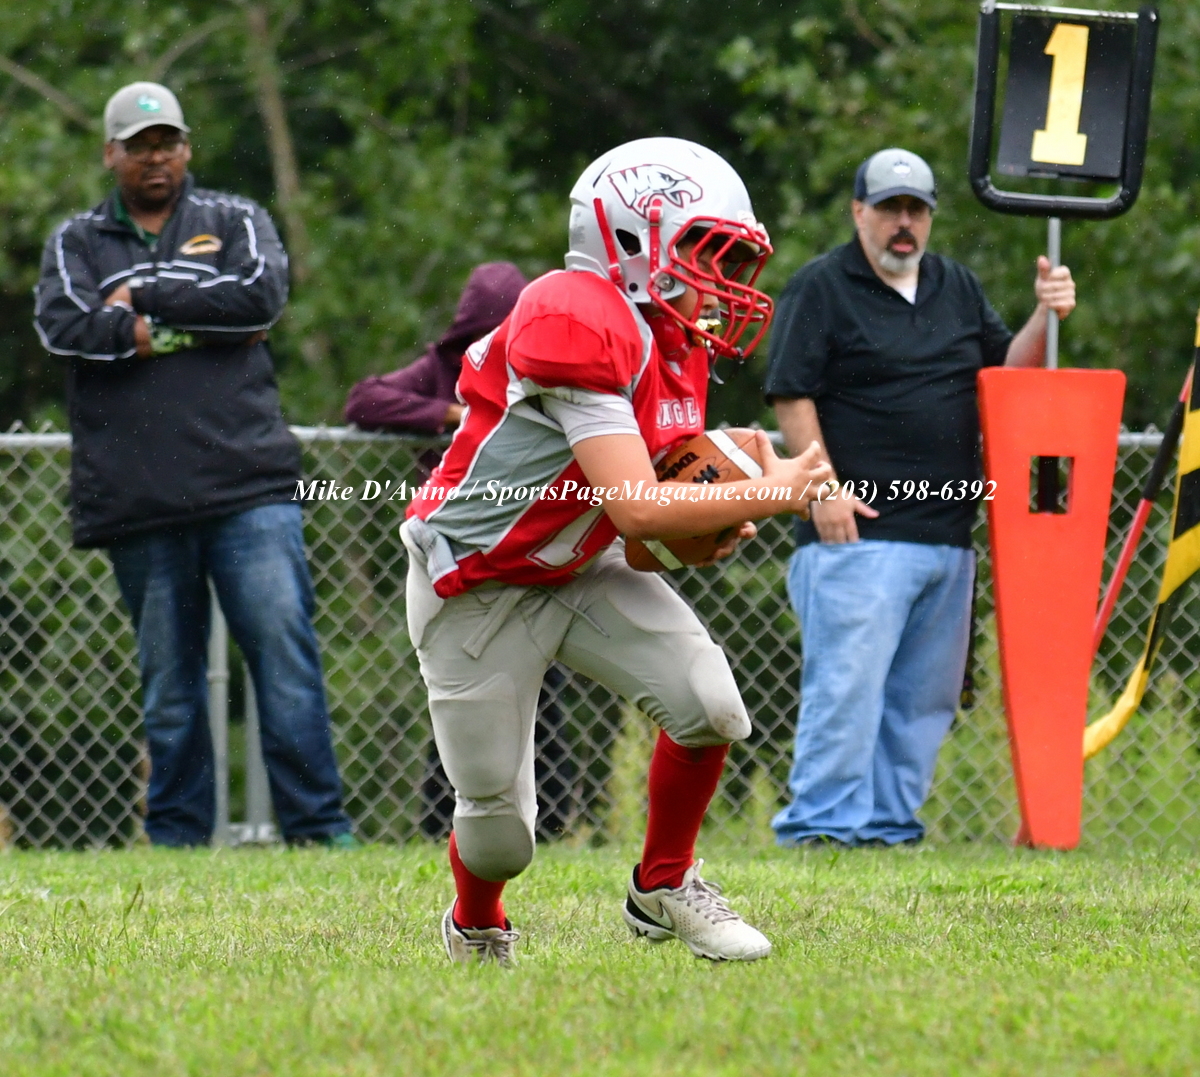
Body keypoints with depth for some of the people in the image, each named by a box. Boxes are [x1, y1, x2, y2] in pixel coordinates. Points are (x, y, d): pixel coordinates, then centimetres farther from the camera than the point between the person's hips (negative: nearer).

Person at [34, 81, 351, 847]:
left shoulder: (236, 222, 15)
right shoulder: (77, 242, 16)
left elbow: (261, 295, -6)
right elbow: (65, 325, -4)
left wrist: (143, 297, -4)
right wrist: (192, 326, -7)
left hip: (249, 482, -1)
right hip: (137, 499, 1)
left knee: (284, 648, -9)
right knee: (168, 676, 3)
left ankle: (318, 828, -8)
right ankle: (176, 839, 10)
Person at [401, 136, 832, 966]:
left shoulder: (677, 340, 1)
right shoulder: (579, 322, -29)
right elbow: (633, 508, -31)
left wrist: (711, 524, -7)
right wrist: (768, 495, -22)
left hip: (580, 570, 8)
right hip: (478, 589, -8)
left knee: (709, 704, -14)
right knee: (498, 833, -1)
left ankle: (665, 889, 10)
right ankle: (476, 931, 34)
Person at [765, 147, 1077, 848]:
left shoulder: (959, 289, 19)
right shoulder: (821, 288, 0)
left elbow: (1006, 372, 19)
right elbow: (792, 395, -5)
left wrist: (1045, 318, 1)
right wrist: (823, 488, -14)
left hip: (948, 533, 7)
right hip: (859, 528, -7)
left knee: (925, 696, 7)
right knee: (847, 682, -12)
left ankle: (890, 823, 14)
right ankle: (822, 822, -9)